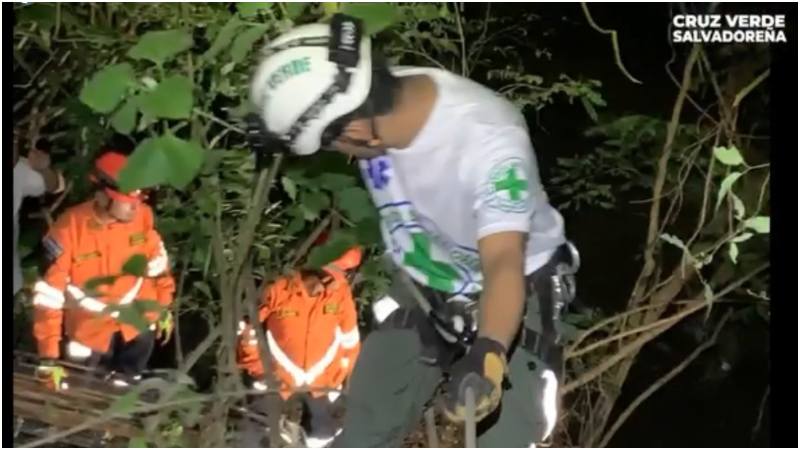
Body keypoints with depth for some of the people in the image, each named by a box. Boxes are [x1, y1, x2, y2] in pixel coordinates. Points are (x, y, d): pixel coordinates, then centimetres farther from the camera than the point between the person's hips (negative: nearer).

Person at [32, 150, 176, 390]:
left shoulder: (142, 216, -20)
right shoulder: (69, 229, -30)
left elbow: (157, 262, 0)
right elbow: (48, 295, -27)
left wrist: (164, 307, 10)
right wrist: (48, 356, -28)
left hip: (138, 321, 3)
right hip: (90, 329, -2)